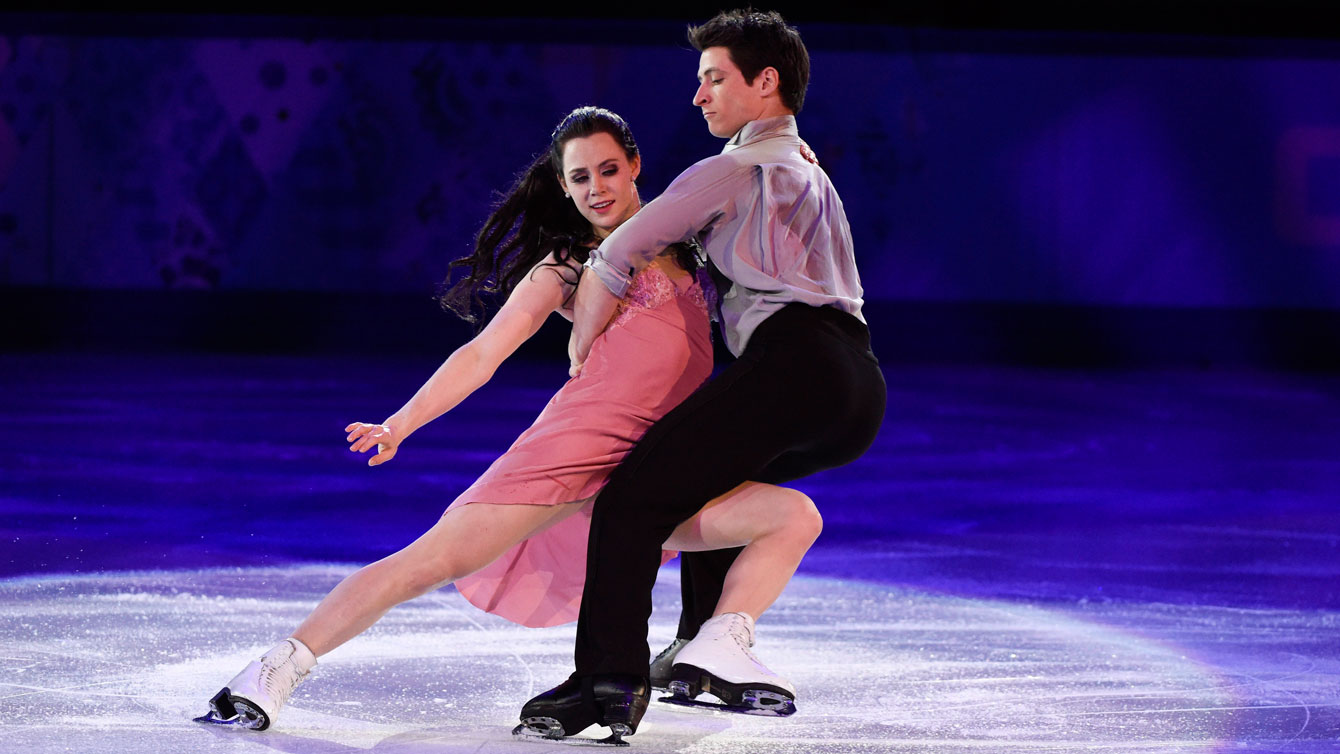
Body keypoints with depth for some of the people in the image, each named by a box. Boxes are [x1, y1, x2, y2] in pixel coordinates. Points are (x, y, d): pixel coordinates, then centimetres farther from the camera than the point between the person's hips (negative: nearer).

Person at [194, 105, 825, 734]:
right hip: (575, 447, -4)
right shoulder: (565, 269, 9)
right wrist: (400, 424, -7)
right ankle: (279, 670, -12)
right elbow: (482, 354, 4)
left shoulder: (675, 239, 20)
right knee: (432, 564, -16)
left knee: (795, 516, -15)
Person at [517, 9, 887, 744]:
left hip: (794, 362, -9)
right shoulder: (809, 172, 33)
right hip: (861, 388, 9)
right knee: (716, 474, 34)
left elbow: (616, 257, 4)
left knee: (633, 496, -11)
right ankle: (719, 639, 20)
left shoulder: (733, 170, 7)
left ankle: (609, 679, -24)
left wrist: (581, 354, 15)